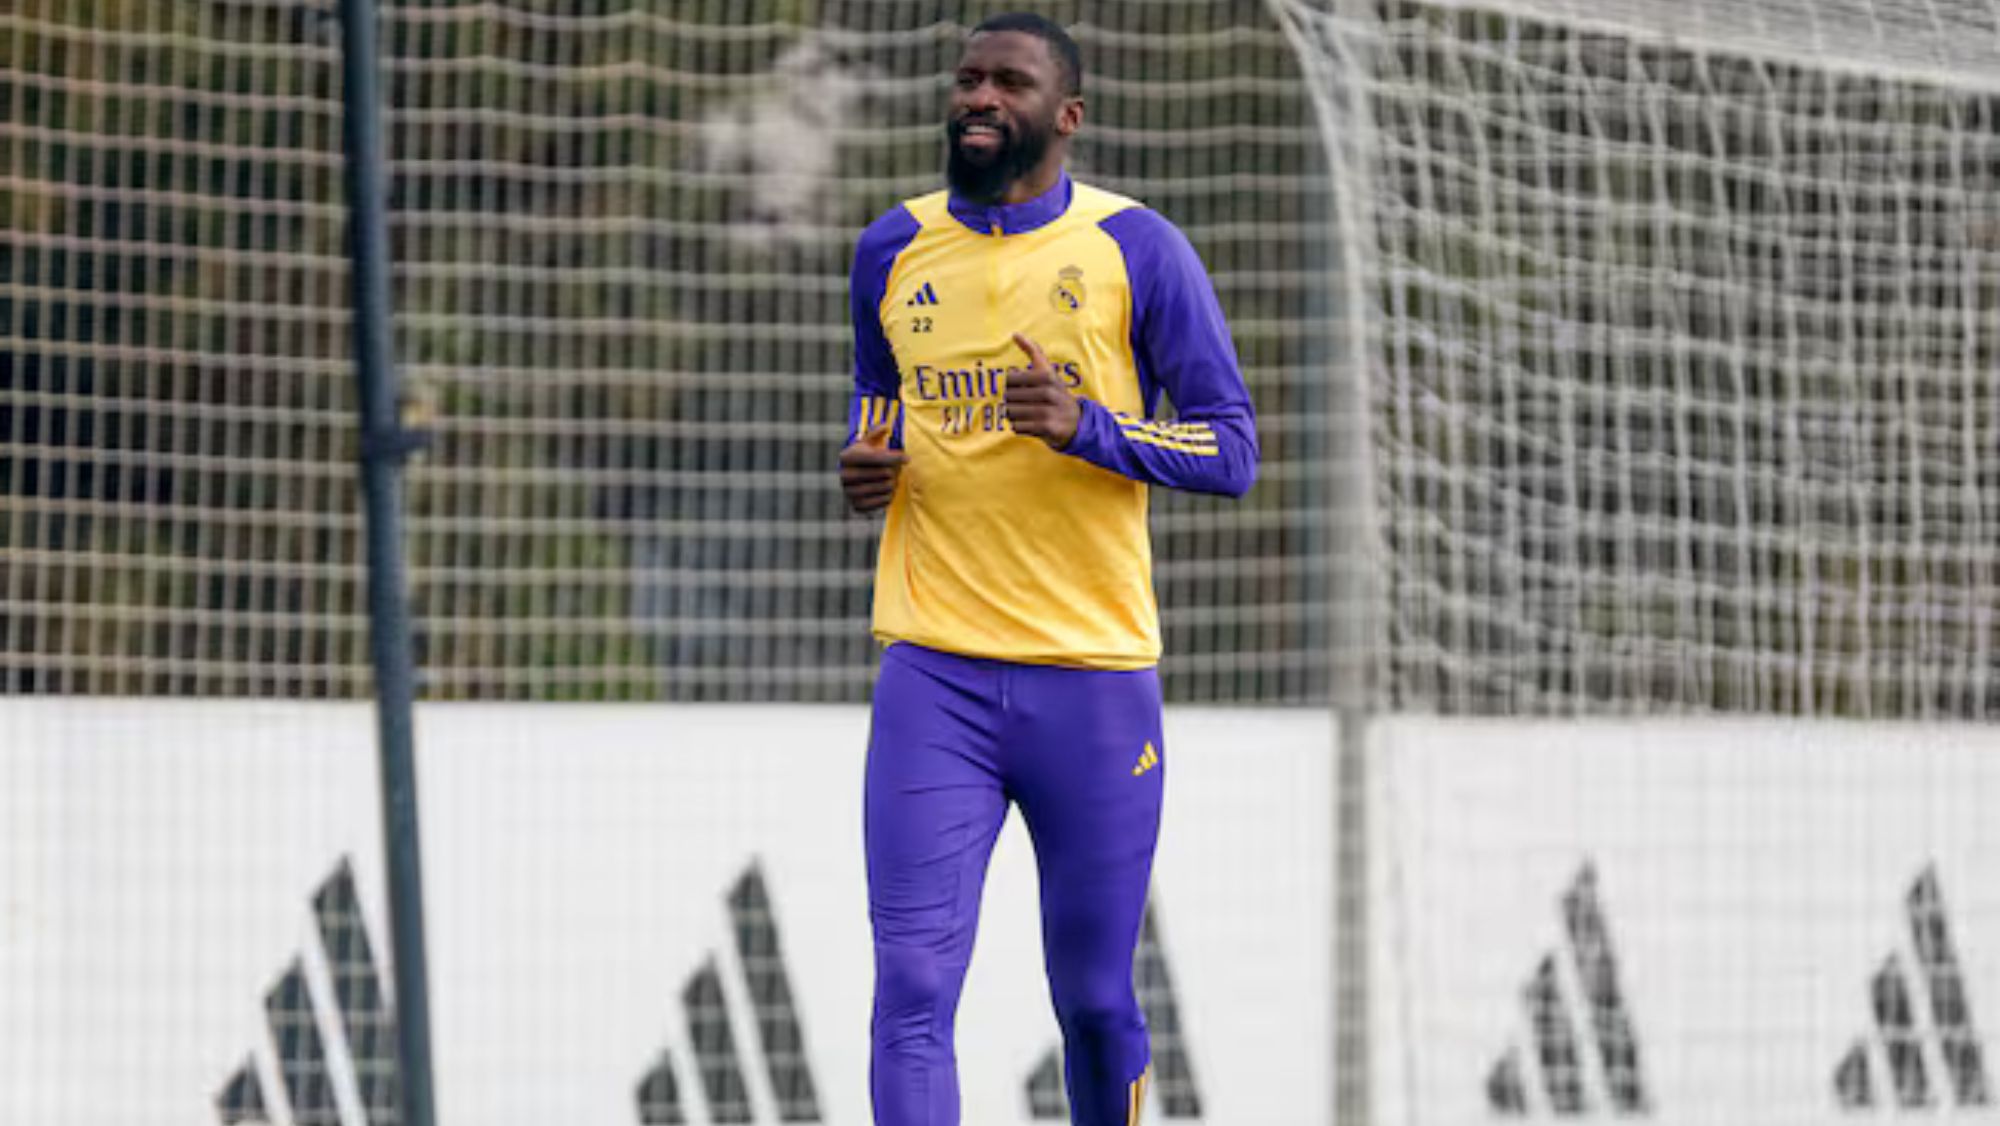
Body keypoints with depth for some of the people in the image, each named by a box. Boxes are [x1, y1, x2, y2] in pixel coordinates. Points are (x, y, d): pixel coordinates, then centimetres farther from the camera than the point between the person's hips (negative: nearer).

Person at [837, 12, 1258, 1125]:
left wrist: (1086, 425, -18)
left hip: (1095, 675, -1)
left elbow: (1233, 448, -1)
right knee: (913, 983, -12)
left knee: (1095, 1000, 9)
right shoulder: (894, 250, 9)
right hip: (934, 676, 2)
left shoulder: (1137, 250, -1)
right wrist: (867, 459, 4)